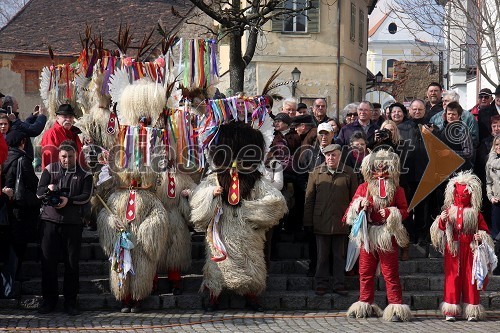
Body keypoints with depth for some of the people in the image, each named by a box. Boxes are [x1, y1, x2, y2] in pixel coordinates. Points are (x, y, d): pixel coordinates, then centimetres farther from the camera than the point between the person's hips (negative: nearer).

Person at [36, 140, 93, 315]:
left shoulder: (84, 175, 8)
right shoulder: (50, 169, 11)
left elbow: (86, 196, -4)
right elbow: (39, 192, 4)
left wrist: (69, 200, -20)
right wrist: (48, 188, -18)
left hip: (73, 222, -1)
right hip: (50, 220, 1)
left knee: (72, 263, 2)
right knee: (48, 261, 0)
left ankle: (70, 302, 10)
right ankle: (49, 300, 10)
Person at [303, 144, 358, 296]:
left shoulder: (348, 173, 2)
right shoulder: (316, 173, 4)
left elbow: (354, 198, 5)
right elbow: (309, 198, 5)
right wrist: (308, 221, 1)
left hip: (341, 222, 0)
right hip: (321, 222, 0)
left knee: (339, 255, 7)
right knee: (322, 255, 7)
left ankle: (339, 284, 15)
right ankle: (321, 284, 15)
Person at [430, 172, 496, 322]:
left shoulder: (475, 213, 4)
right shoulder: (449, 211, 5)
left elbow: (485, 230, 9)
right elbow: (440, 229, 5)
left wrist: (481, 236, -12)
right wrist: (441, 220, -15)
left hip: (470, 249, 0)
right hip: (453, 249, 0)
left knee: (470, 278, 1)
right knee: (452, 277, 1)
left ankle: (471, 311, 6)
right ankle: (451, 311, 4)